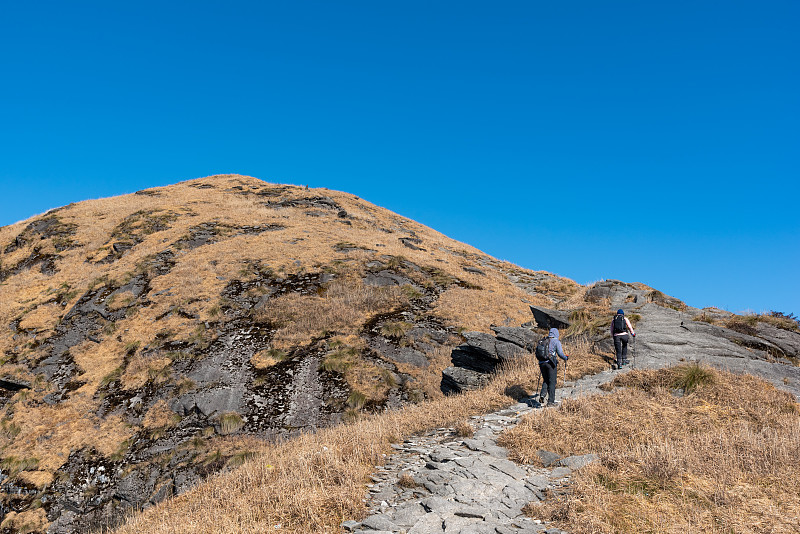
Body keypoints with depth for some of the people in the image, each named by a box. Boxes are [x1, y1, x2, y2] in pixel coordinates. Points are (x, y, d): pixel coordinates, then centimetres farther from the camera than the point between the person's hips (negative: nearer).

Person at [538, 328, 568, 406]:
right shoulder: (556, 341, -1)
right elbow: (560, 353, -7)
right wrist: (566, 358, 12)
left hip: (542, 363, 5)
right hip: (551, 363, -5)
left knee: (545, 381, 16)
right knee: (552, 382, 3)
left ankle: (542, 395, -6)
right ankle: (551, 401, 2)